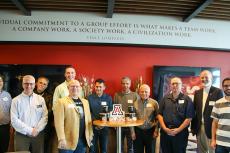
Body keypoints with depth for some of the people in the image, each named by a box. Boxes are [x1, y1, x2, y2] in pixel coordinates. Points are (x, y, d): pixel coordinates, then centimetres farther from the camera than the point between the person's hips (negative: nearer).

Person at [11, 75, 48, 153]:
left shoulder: (40, 99, 6)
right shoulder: (16, 100, -1)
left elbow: (45, 116, 2)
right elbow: (14, 120, -7)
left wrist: (36, 130, -10)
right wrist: (29, 131, -11)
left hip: (38, 134, 2)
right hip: (21, 135, -2)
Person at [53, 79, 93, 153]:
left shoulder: (85, 102, 12)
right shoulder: (61, 102, -6)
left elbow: (88, 119, 13)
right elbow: (59, 122, -12)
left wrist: (90, 135, 10)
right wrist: (61, 138, -17)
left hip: (83, 140, 5)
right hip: (68, 141, -5)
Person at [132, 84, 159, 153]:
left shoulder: (154, 103, -2)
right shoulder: (135, 103, 1)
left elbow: (157, 118, 0)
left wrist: (156, 131, -4)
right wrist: (132, 131, 1)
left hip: (150, 131, -1)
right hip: (138, 131, 1)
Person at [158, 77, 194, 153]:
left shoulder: (187, 99, -2)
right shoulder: (165, 98, 7)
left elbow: (189, 118, -7)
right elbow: (160, 114, 5)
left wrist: (178, 130, -12)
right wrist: (164, 128, -6)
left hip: (180, 132, -3)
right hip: (165, 131, 3)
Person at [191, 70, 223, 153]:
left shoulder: (218, 91, -6)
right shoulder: (197, 93, 9)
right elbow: (195, 110, 10)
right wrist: (193, 127, 8)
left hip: (212, 127, -5)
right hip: (199, 127, 5)